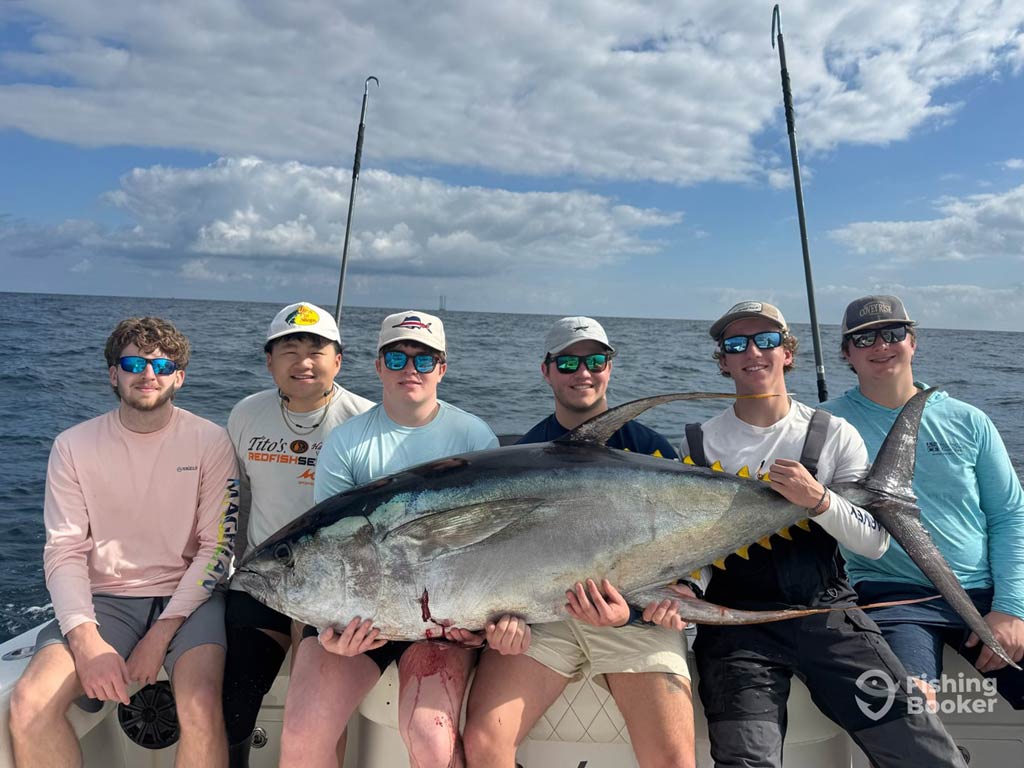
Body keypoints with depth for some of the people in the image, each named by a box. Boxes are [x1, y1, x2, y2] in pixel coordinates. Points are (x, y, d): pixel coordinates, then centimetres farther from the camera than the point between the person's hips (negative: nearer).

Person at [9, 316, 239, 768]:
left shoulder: (210, 442, -3)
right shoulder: (74, 446, 3)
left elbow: (216, 547, -4)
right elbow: (64, 552, -2)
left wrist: (162, 633, -13)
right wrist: (86, 638, -17)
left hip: (187, 597, -2)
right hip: (105, 600, 2)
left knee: (200, 703, -28)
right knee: (29, 704, -22)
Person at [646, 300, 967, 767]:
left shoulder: (834, 434, 5)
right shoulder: (700, 445, 4)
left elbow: (876, 543, 0)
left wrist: (819, 501, -18)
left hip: (826, 611, 1)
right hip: (737, 621, -1)